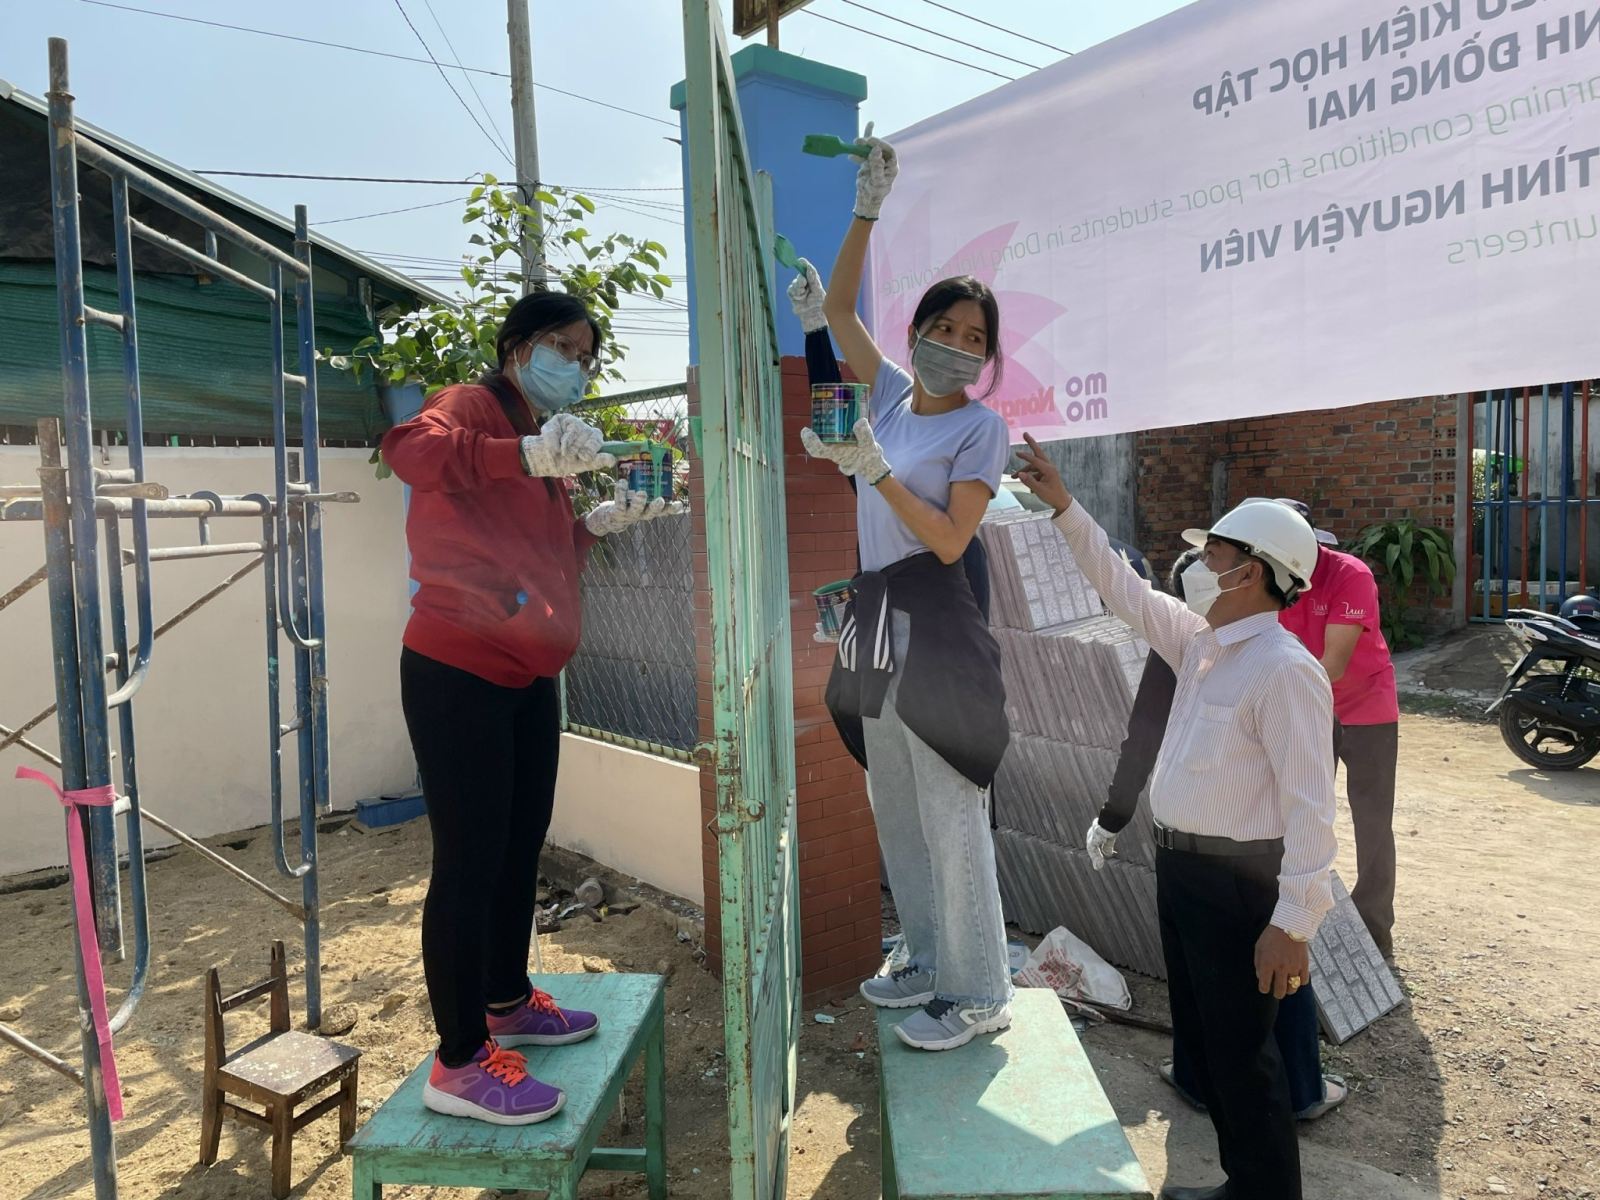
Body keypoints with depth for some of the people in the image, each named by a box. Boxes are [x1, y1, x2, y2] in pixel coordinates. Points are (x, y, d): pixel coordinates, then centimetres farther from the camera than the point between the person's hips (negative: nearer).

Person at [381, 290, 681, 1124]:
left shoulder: (539, 445, 17)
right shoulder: (472, 405, -8)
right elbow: (409, 448, -31)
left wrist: (603, 521, 12)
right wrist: (528, 454, -42)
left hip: (527, 679, 9)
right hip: (457, 673, -9)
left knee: (521, 845, 17)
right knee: (469, 859, -4)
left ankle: (507, 1001, 35)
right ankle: (460, 1062, 8)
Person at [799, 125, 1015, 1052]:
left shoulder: (982, 427, -4)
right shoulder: (893, 395, 12)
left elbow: (951, 539, -13)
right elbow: (838, 309, 18)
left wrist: (874, 470, -18)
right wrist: (868, 211, 11)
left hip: (935, 632, -7)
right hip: (878, 622, 7)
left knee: (952, 822, -1)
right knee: (899, 816, 15)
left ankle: (980, 995, 15)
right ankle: (932, 964, 32)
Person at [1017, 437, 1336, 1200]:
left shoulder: (1284, 670, -20)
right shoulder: (1200, 643, 6)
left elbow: (1308, 808, -23)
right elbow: (1123, 589, 16)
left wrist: (1293, 923, -24)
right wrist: (1065, 509, 14)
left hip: (1236, 882, -9)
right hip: (1179, 869, 9)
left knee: (1241, 1055, 4)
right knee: (1202, 1041, 20)